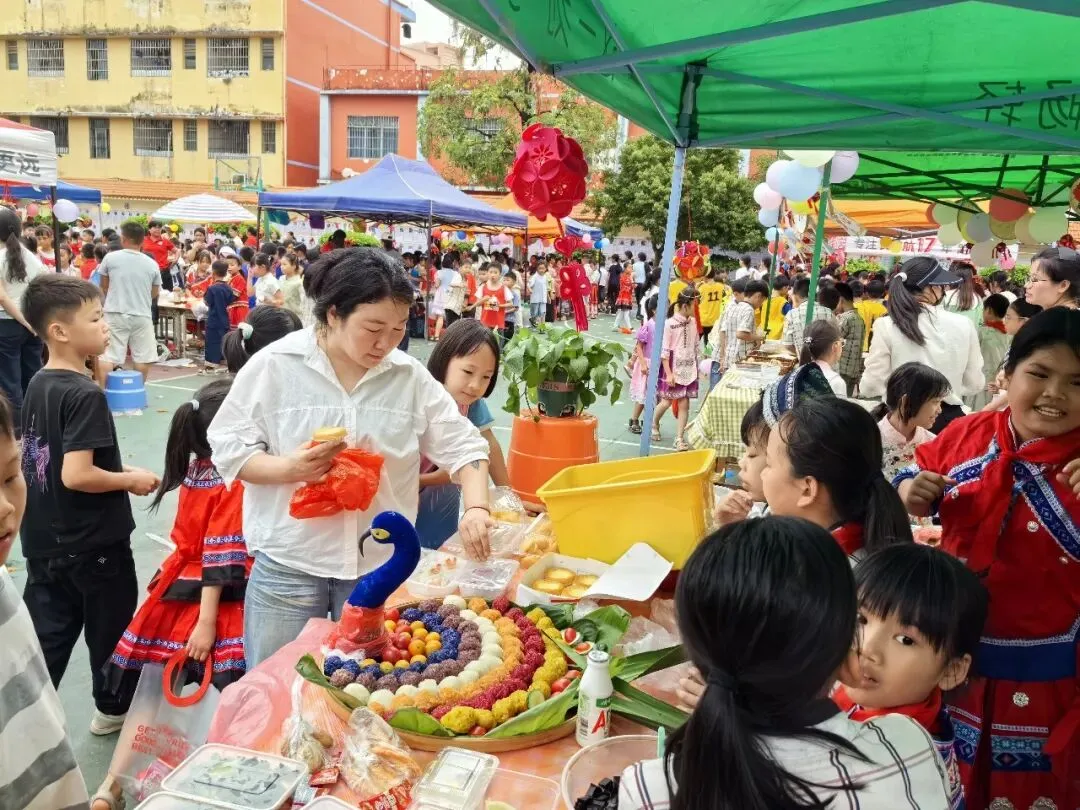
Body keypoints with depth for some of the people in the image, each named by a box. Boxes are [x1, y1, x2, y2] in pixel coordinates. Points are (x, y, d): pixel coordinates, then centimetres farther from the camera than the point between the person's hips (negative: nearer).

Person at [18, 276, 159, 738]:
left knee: (47, 636, 13)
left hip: (45, 542, 7)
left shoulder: (37, 385, 5)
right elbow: (75, 476, -29)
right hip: (93, 543, -7)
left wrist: (114, 468, 10)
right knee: (110, 628, 15)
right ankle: (113, 709, 33)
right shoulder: (86, 394, -22)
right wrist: (131, 480, -14)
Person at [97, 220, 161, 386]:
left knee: (107, 356, 1)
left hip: (115, 314, 0)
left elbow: (104, 287, 11)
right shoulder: (152, 264, 1)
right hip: (142, 315, 1)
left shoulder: (111, 258, -2)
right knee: (143, 357, 10)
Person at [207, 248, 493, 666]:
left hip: (380, 565, 2)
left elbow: (461, 444, 1)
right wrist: (286, 468, -22)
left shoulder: (410, 376, -2)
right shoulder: (275, 365, -8)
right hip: (289, 564, -2)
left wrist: (476, 508, -15)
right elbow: (227, 447, -4)